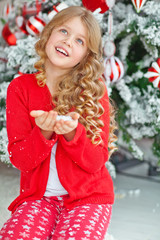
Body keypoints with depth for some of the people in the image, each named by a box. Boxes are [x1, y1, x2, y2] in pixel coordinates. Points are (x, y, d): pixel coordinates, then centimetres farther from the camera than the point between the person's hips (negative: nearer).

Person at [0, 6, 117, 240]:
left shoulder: (94, 90, -2)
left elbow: (97, 161, -6)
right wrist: (43, 133, -24)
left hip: (89, 196, 0)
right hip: (38, 195, 0)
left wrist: (72, 134, -25)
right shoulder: (20, 87, 0)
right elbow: (19, 159, -4)